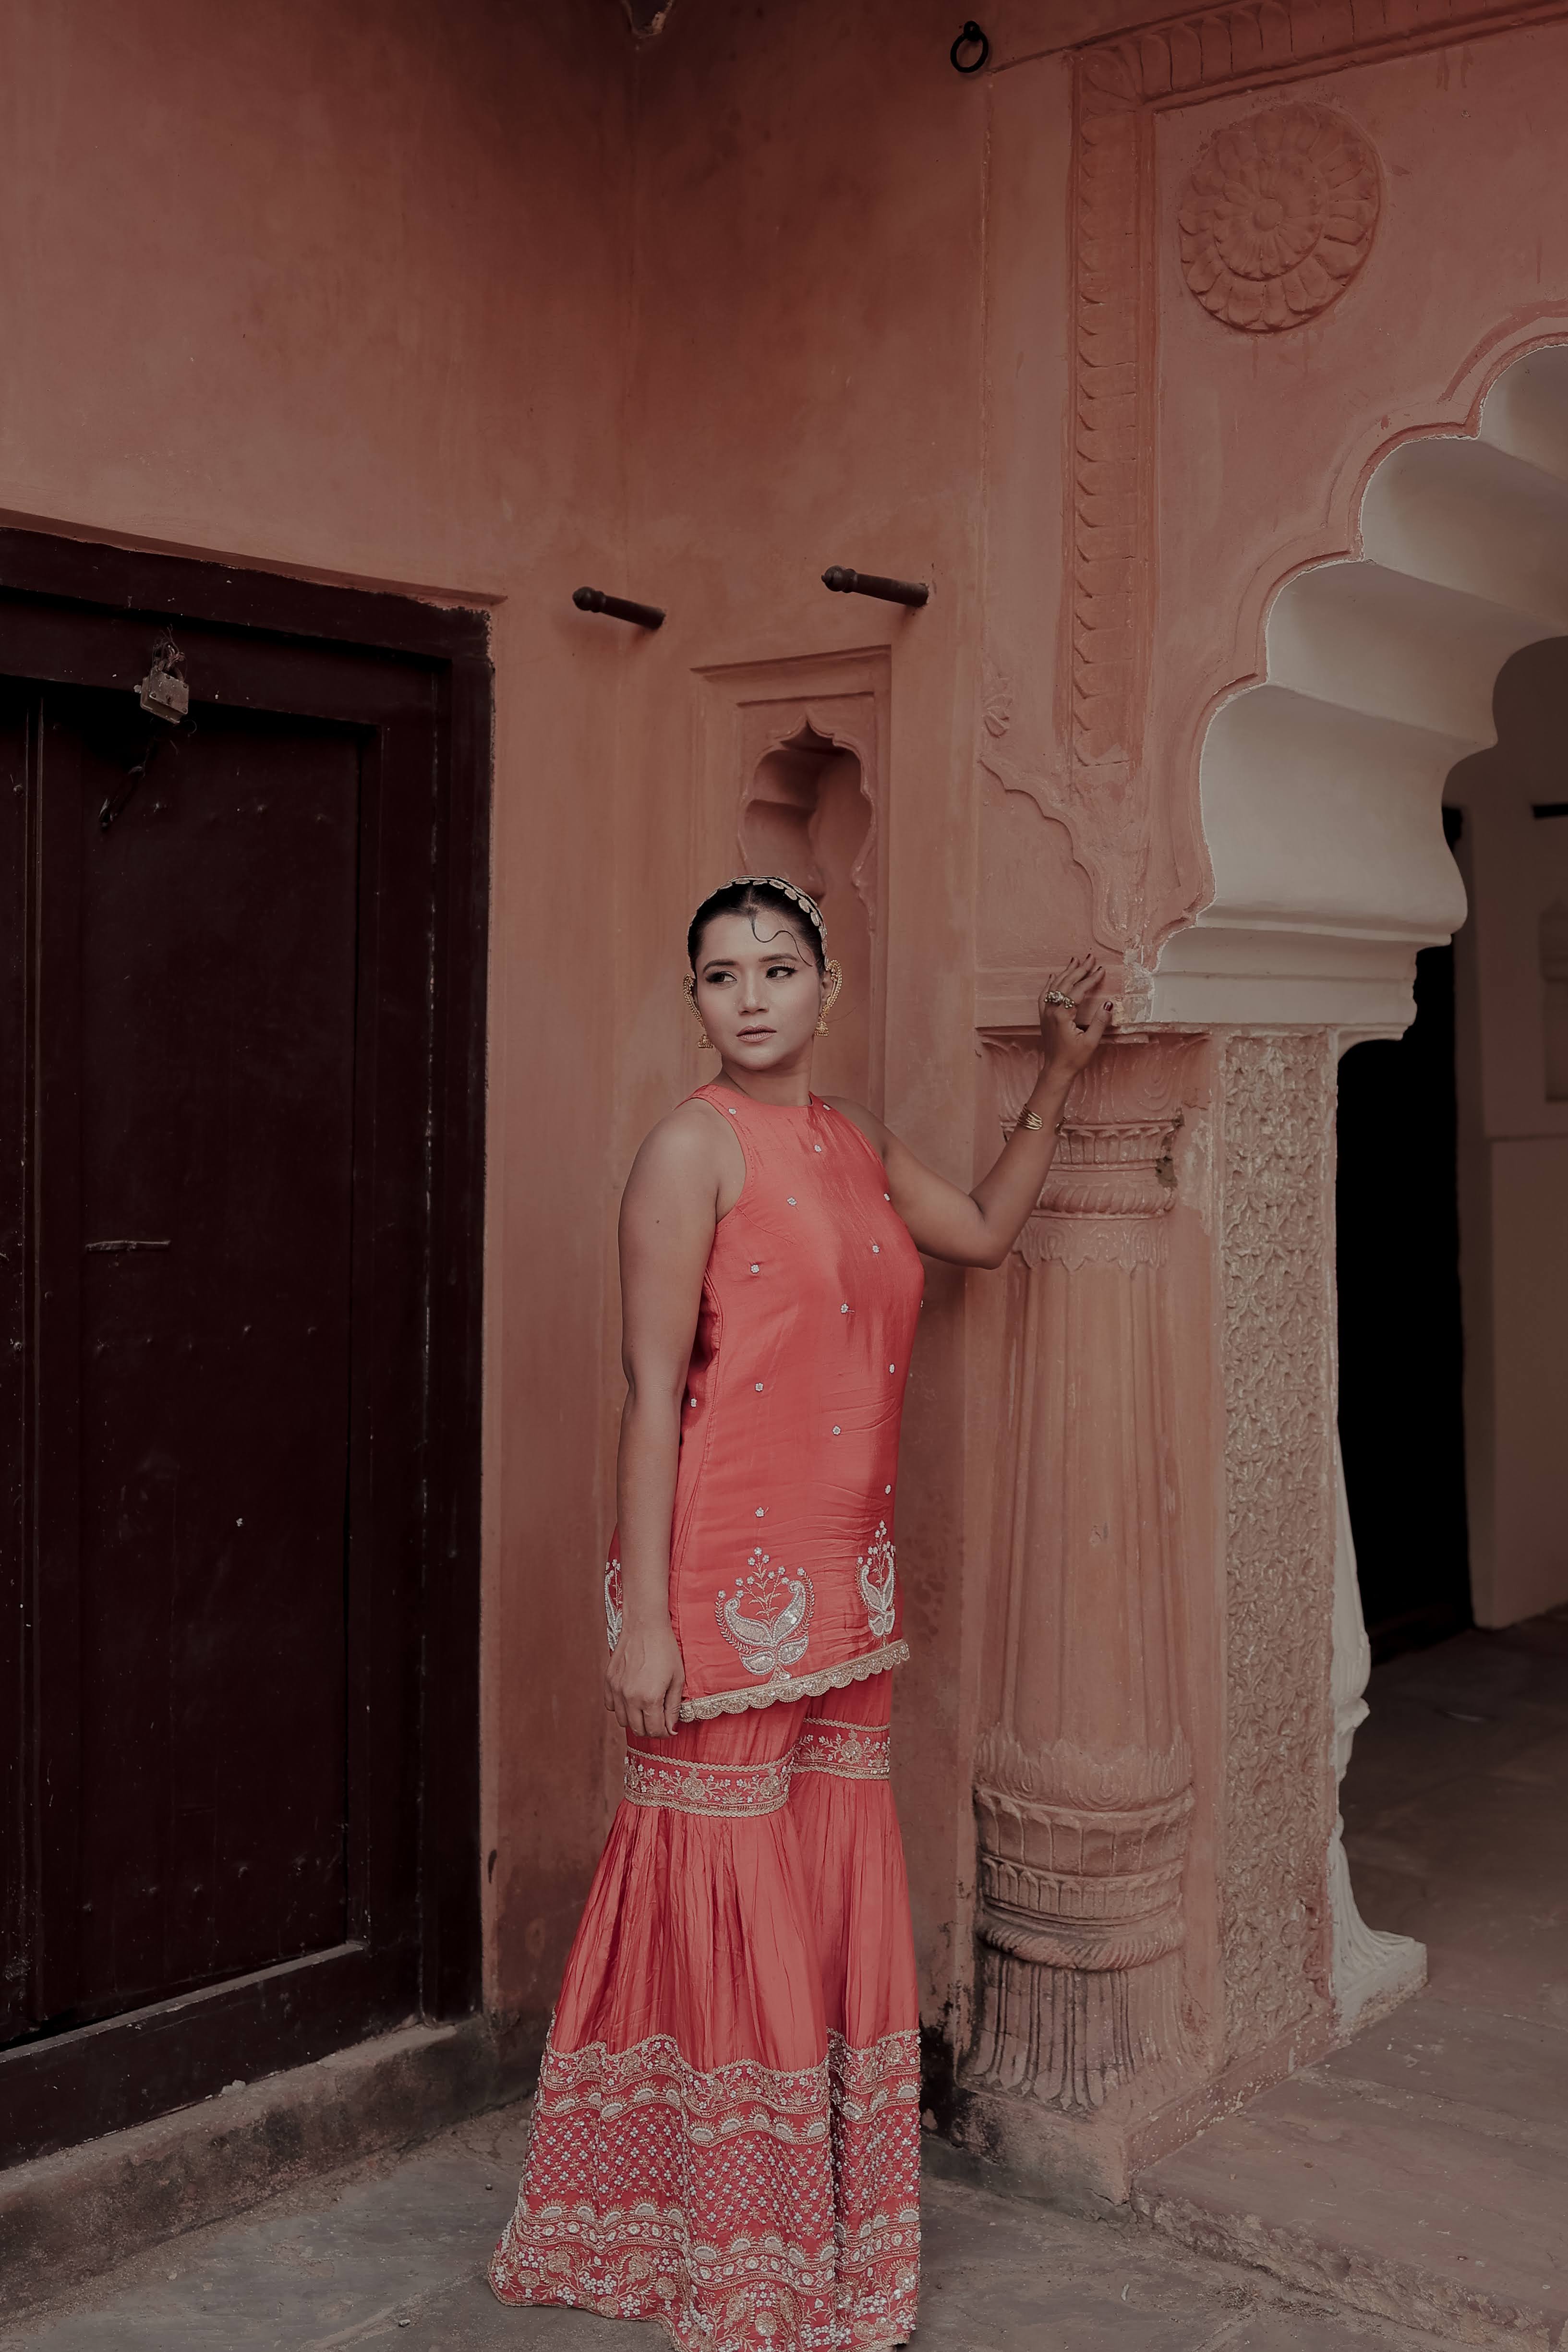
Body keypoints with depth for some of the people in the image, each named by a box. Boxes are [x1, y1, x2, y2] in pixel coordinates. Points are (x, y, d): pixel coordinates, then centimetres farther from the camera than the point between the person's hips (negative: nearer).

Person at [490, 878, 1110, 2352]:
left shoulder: (856, 1144, 12)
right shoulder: (696, 1146, -9)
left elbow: (986, 1232, 29)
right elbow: (653, 1392, -13)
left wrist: (1058, 1074, 21)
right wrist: (643, 1620, -17)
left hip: (843, 1587, 7)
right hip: (723, 1576, -7)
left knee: (837, 1896, 13)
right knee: (728, 1899, 2)